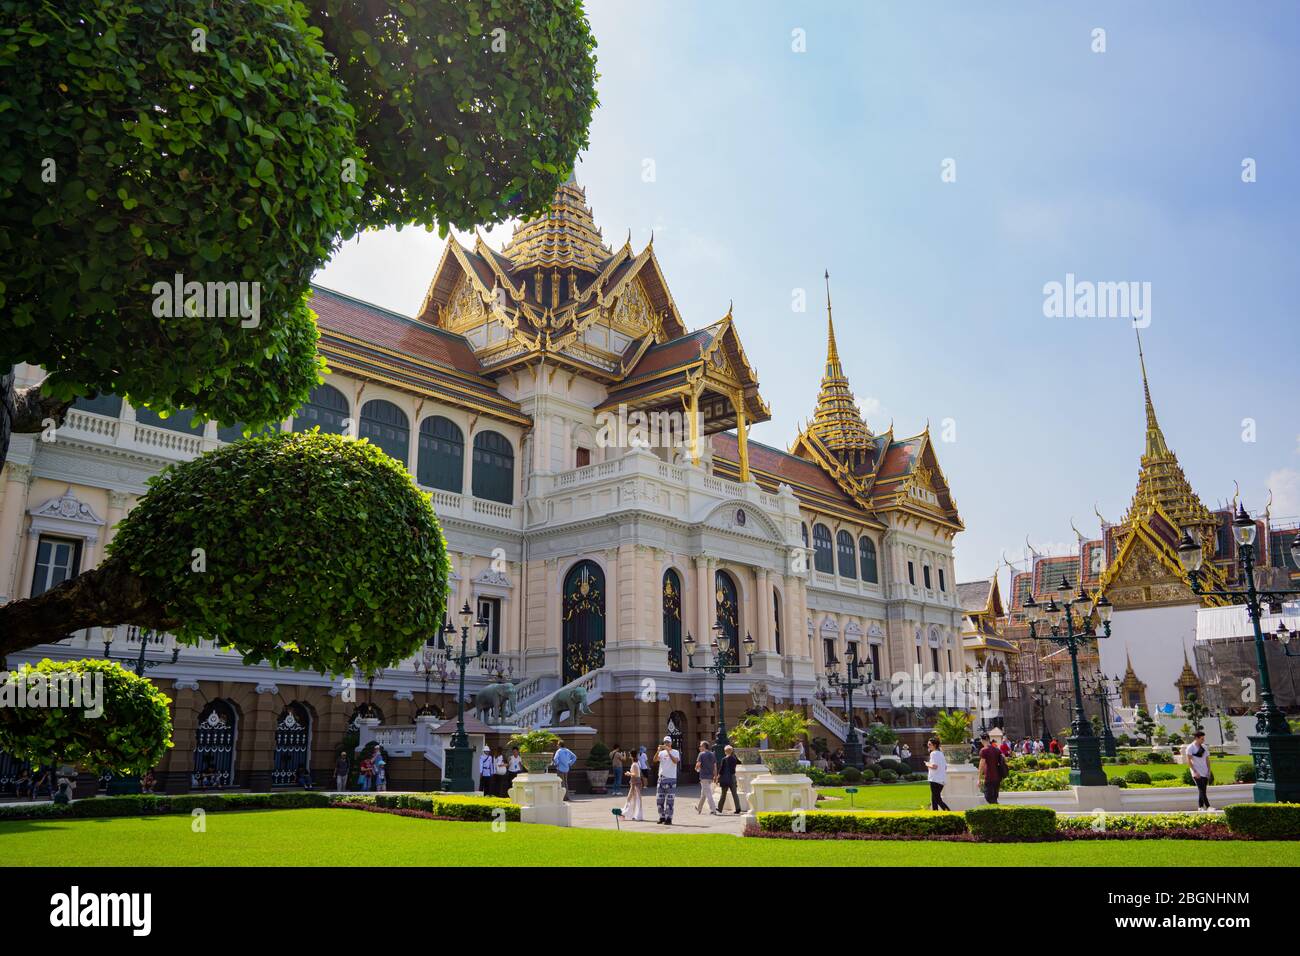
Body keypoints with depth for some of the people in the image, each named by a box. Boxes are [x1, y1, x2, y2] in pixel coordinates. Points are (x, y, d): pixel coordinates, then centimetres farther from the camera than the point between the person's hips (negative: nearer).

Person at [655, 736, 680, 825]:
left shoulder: (675, 752, 0)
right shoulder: (661, 753, 10)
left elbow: (675, 761, -19)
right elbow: (655, 760, -6)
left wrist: (668, 751, -25)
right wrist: (658, 751, -20)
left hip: (671, 778, -4)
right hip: (661, 778, 5)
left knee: (669, 800, -5)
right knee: (659, 799, 8)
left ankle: (669, 818, -2)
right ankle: (662, 817, 19)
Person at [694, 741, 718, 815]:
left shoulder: (702, 754, -8)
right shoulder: (712, 755, 10)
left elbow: (698, 765, -15)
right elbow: (715, 767, 10)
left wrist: (697, 769, 7)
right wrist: (715, 777, 14)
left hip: (704, 777, -7)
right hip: (710, 777, 7)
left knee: (708, 794, -7)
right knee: (703, 793, 19)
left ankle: (713, 810, -13)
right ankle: (699, 808, 32)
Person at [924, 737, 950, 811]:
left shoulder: (934, 753, -12)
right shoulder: (941, 753, 16)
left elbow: (934, 766, -24)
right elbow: (945, 767, 20)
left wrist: (927, 764, -6)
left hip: (935, 779, -9)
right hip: (942, 780, 9)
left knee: (935, 799, -6)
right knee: (937, 798, 15)